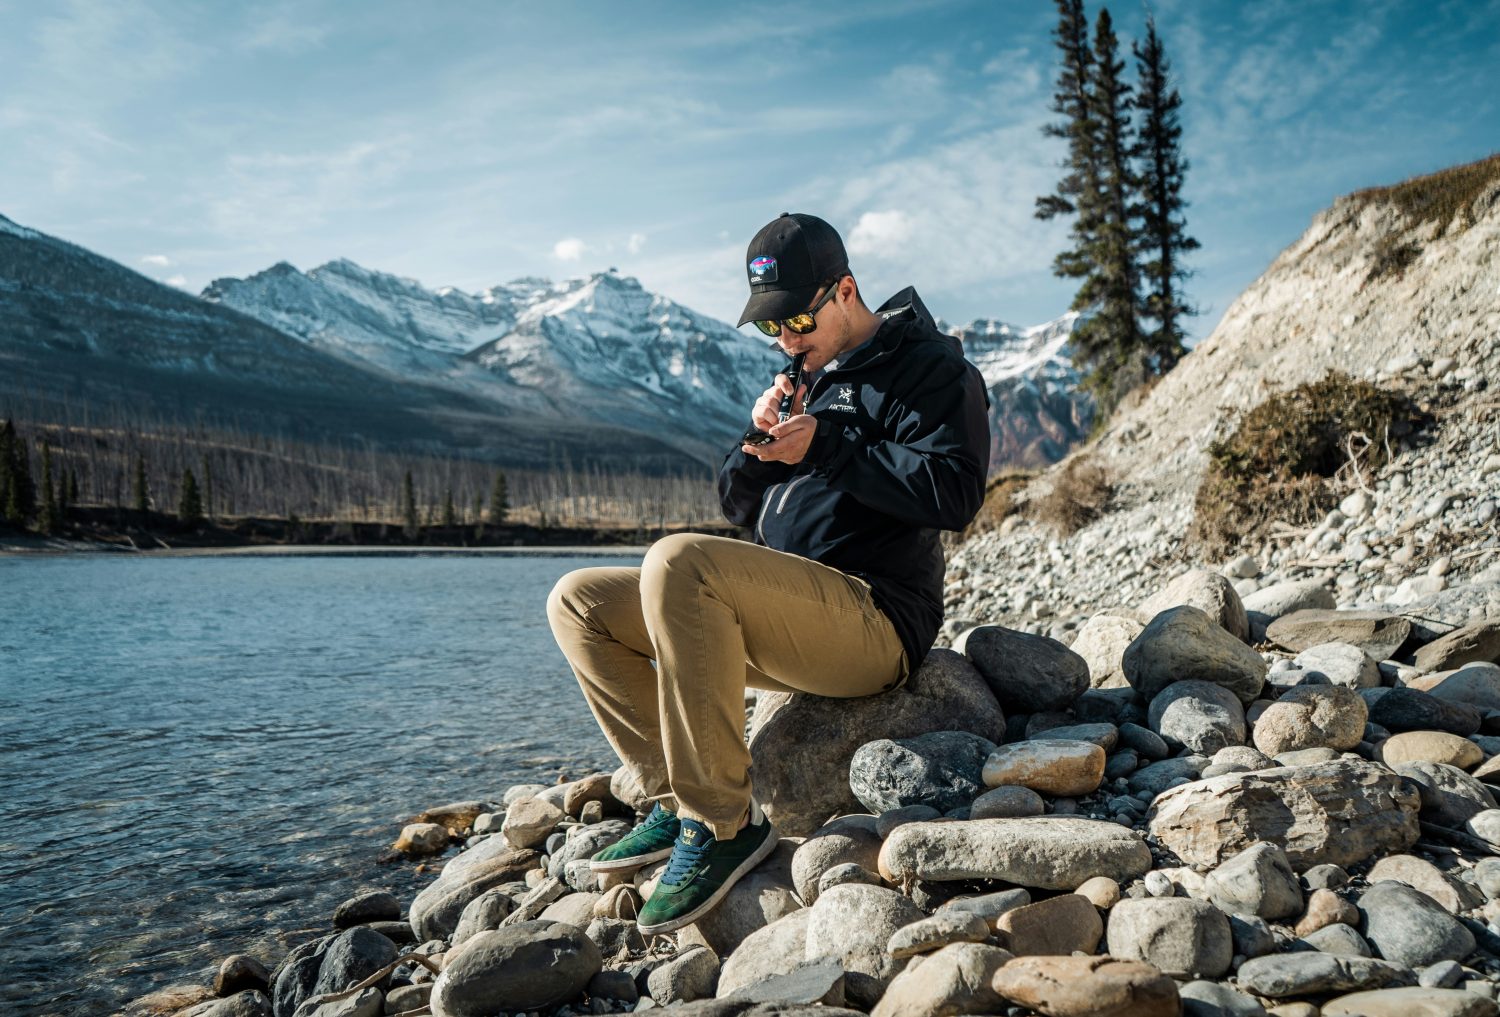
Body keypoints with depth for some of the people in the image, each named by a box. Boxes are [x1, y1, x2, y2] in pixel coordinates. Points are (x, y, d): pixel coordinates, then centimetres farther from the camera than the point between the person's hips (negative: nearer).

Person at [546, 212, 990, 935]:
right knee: (578, 603, 2)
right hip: (785, 625, 9)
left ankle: (723, 823, -25)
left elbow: (953, 492, -17)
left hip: (873, 620, -9)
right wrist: (760, 442, 2)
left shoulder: (930, 367, 0)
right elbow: (737, 506, 23)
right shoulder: (807, 379, 23)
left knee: (678, 561, -33)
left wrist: (825, 446, -13)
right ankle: (674, 799, -3)